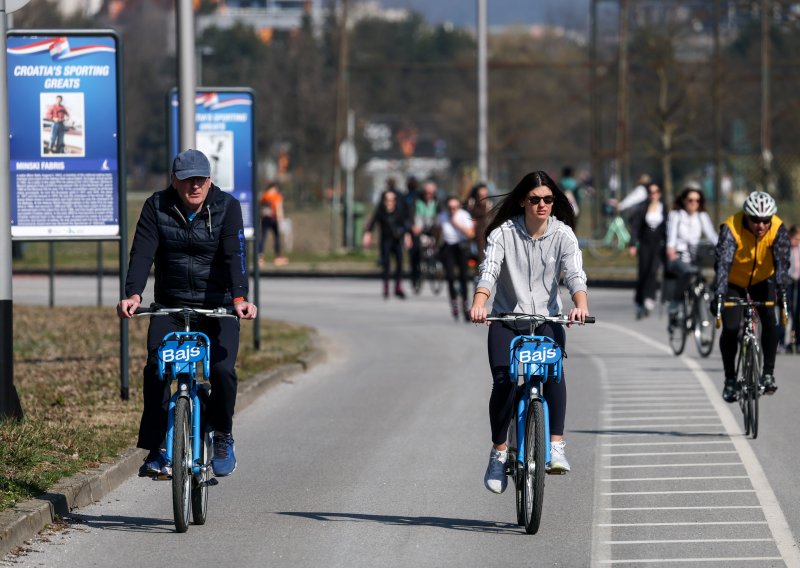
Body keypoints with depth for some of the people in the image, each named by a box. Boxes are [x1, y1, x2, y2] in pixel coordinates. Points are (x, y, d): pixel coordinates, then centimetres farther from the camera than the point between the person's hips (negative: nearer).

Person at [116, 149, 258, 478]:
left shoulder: (226, 207, -6)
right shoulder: (157, 207, -3)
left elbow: (234, 255, -19)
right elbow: (142, 253, -14)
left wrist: (239, 297, -35)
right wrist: (133, 294, -31)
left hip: (218, 308, -1)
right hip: (170, 306, 1)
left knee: (222, 368, -21)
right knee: (156, 368, -20)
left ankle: (222, 438, 4)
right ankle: (157, 449, -13)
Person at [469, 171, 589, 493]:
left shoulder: (563, 234, -2)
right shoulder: (503, 233, -5)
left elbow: (575, 273, -15)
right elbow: (489, 270, -19)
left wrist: (580, 304, -37)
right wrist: (479, 304, -39)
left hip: (548, 320, 1)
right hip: (506, 319, 0)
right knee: (504, 382, -20)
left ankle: (556, 447, -26)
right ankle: (499, 453, -5)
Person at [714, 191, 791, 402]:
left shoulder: (778, 230, -25)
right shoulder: (731, 229, -32)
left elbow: (782, 262, -34)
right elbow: (722, 263, -41)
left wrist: (783, 292, -50)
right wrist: (719, 295, -54)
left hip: (762, 280, 1)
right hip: (734, 282, -1)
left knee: (770, 322, -19)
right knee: (730, 328, -14)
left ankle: (768, 373, -8)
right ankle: (730, 379, 3)